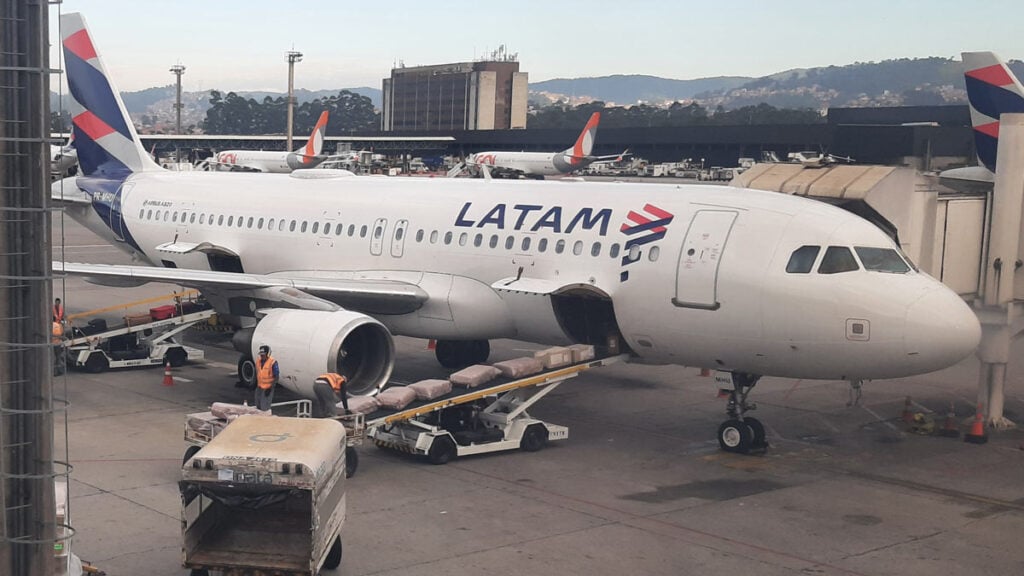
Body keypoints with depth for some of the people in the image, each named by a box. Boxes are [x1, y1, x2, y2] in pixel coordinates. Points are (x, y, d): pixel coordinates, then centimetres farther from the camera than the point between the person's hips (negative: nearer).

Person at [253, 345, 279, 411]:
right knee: (258, 406, 14)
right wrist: (256, 384, 14)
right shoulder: (258, 360, -1)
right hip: (259, 386, 6)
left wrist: (270, 388, -18)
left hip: (268, 387, -6)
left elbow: (276, 376, -16)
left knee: (265, 407, -5)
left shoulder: (272, 362, -20)